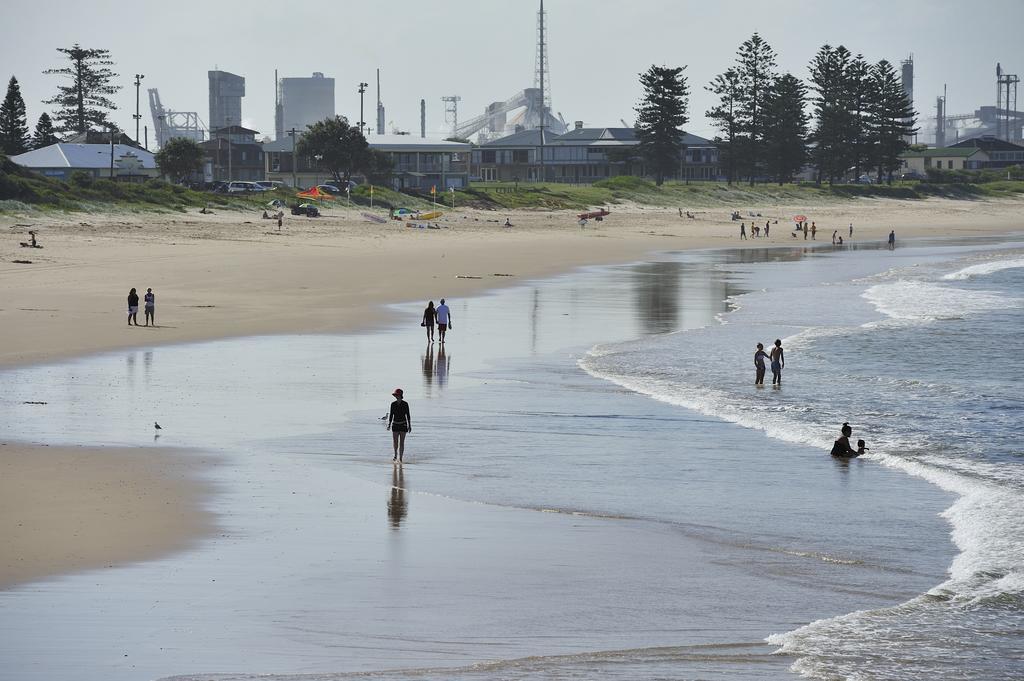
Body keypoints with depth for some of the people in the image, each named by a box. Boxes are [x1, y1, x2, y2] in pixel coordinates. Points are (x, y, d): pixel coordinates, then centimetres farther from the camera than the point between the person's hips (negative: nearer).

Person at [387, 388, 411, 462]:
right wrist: (389, 424, 0)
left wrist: (409, 426, 0)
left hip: (403, 425, -2)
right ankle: (395, 455, 19)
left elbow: (408, 415, 1)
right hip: (395, 425, 2)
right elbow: (391, 415, 8)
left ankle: (400, 458, 1)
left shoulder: (405, 404, -3)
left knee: (401, 442, -3)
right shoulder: (393, 404, 3)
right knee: (395, 441, -5)